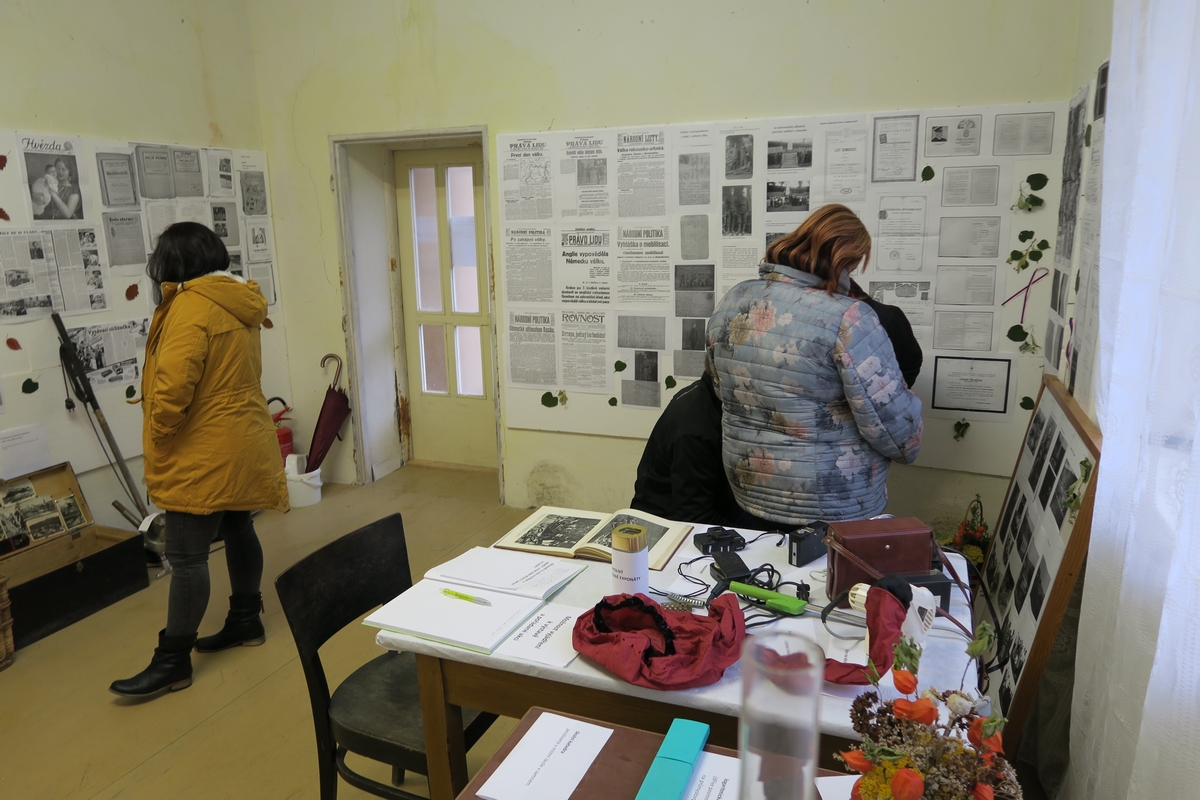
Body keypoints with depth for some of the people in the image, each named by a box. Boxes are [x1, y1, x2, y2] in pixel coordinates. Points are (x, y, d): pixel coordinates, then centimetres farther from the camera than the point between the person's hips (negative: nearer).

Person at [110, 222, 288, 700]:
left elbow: (174, 383, -25)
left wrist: (157, 438, -12)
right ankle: (246, 622, 32)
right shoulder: (238, 303, 11)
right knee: (237, 528, 18)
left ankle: (173, 662, 4)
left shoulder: (191, 306, -17)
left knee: (187, 554, -4)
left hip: (203, 451, -10)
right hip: (239, 442, 10)